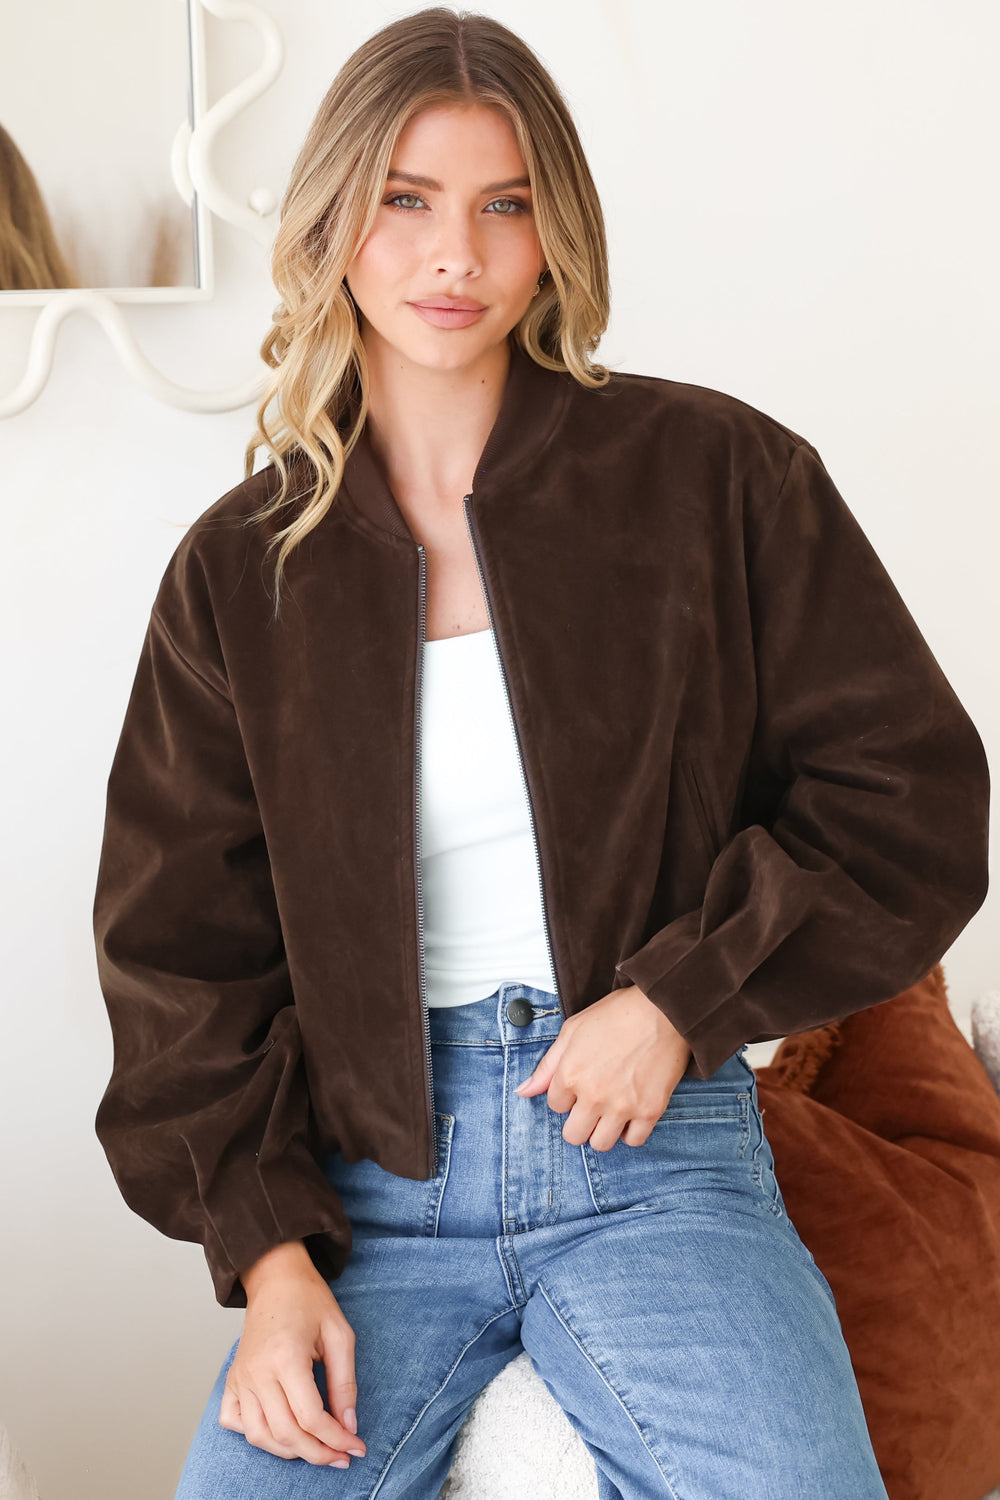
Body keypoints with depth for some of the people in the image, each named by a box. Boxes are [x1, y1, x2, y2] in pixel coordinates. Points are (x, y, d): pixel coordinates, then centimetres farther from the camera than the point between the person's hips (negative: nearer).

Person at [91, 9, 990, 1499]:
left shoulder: (711, 474, 2)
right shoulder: (240, 569, 7)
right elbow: (181, 943, 7)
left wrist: (685, 996, -8)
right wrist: (266, 1249, -4)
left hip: (653, 1150, -1)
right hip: (369, 1174, 2)